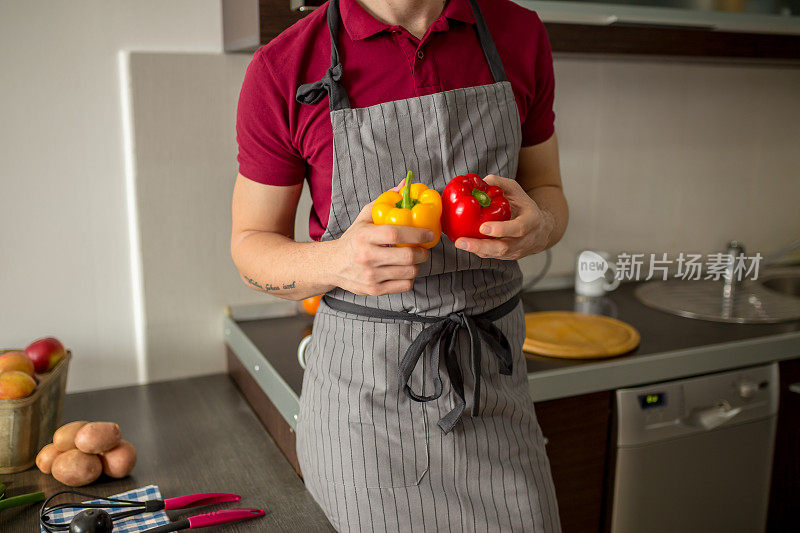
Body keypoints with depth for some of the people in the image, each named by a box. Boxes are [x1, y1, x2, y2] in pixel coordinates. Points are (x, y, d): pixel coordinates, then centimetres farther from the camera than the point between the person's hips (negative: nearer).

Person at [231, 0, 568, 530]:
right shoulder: (283, 68, -10)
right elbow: (251, 246, -1)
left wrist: (536, 227, -15)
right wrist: (336, 262, -24)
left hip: (494, 385, 3)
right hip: (363, 393, -2)